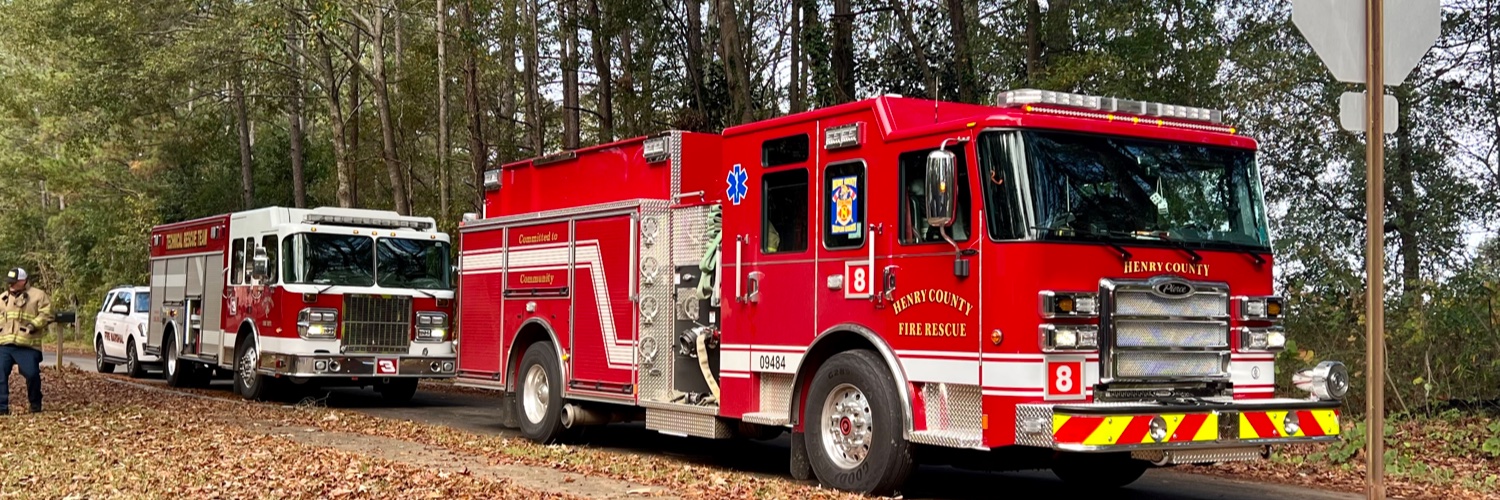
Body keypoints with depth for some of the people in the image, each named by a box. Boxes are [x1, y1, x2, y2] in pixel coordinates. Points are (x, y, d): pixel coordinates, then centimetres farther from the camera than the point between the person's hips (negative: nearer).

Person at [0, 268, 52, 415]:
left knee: (32, 374, -9)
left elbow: (46, 314, -4)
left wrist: (34, 324, -17)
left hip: (27, 345, -4)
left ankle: (35, 404, 13)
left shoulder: (38, 295, 3)